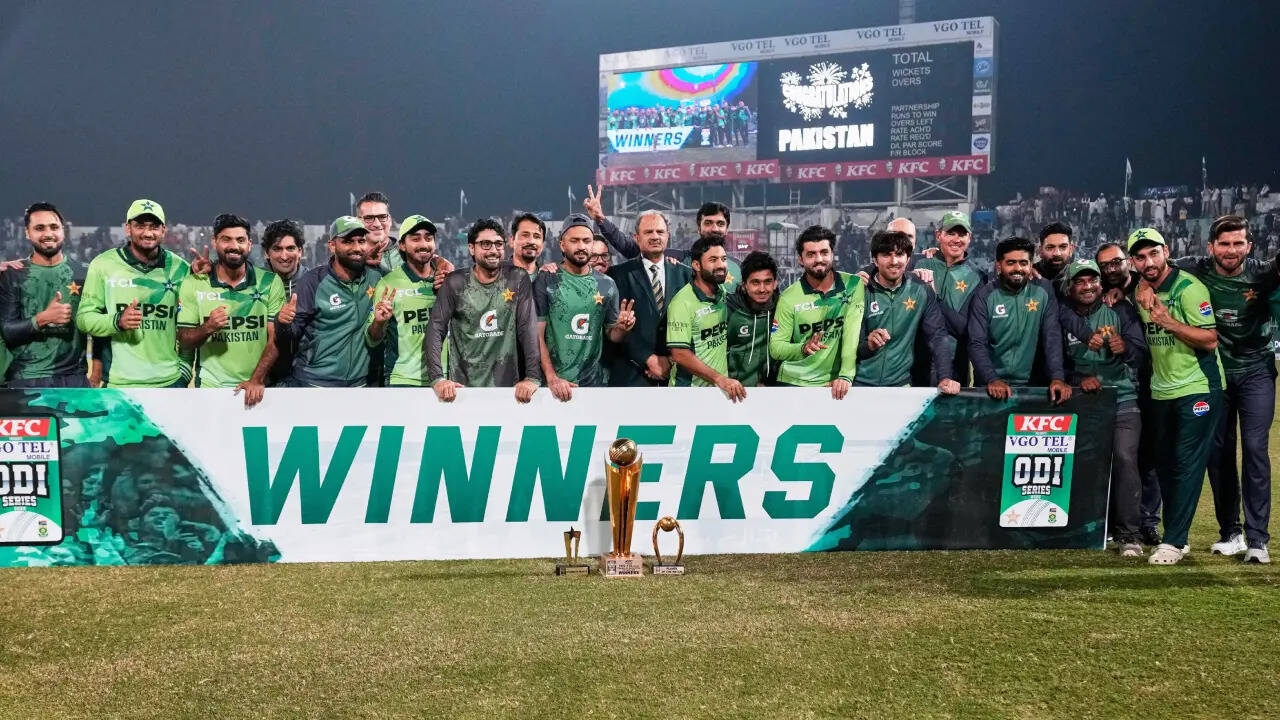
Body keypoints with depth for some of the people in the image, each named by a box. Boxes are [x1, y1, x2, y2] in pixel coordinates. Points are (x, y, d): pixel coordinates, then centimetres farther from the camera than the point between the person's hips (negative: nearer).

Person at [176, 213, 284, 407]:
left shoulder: (270, 282, -1)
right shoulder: (193, 284, 1)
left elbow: (276, 339, -5)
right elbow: (184, 340, 2)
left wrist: (257, 379, -16)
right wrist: (207, 328, -18)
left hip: (256, 388, 0)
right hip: (210, 387, 0)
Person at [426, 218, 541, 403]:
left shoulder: (517, 279, -2)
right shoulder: (455, 282, 0)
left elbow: (528, 328, -9)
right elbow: (436, 329, -5)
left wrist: (533, 377, -20)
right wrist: (437, 378, -18)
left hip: (509, 386, 0)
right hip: (463, 386, 0)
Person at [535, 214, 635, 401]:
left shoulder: (607, 284, 4)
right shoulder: (545, 282, -6)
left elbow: (612, 335, 11)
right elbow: (537, 335, -8)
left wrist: (622, 328, -12)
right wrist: (552, 378, -18)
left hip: (593, 382, 3)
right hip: (554, 384, -3)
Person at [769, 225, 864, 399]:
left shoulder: (853, 285, -3)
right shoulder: (789, 298, -3)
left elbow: (852, 333, -11)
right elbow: (775, 348, -4)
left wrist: (846, 376, -22)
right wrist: (803, 349, -23)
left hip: (835, 384, 0)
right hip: (793, 383, 0)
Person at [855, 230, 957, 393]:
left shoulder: (921, 291, 0)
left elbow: (937, 337, -1)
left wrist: (946, 378, -13)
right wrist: (868, 345, -28)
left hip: (901, 383, 2)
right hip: (860, 384, -2)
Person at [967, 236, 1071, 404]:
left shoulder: (1043, 292, 2)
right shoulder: (984, 296, -3)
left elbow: (1052, 337, -3)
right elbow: (977, 344, -7)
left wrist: (1057, 377, -16)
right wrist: (992, 380, -21)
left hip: (1032, 384, 1)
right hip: (992, 386, -1)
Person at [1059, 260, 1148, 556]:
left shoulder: (1121, 309, 3)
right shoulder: (1061, 315, 3)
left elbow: (1141, 355, -3)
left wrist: (1125, 348, -25)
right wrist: (1078, 379, -14)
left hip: (1122, 399, -1)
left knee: (1125, 459, -16)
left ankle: (1128, 534, -9)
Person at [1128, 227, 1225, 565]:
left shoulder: (1189, 288, -15)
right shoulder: (1141, 291, 7)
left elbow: (1210, 340, -19)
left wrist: (1170, 322, -30)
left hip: (1198, 389, -7)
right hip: (1161, 391, 8)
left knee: (1187, 464, -8)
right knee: (1164, 464, 10)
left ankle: (1173, 542, -6)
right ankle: (1178, 537, 19)